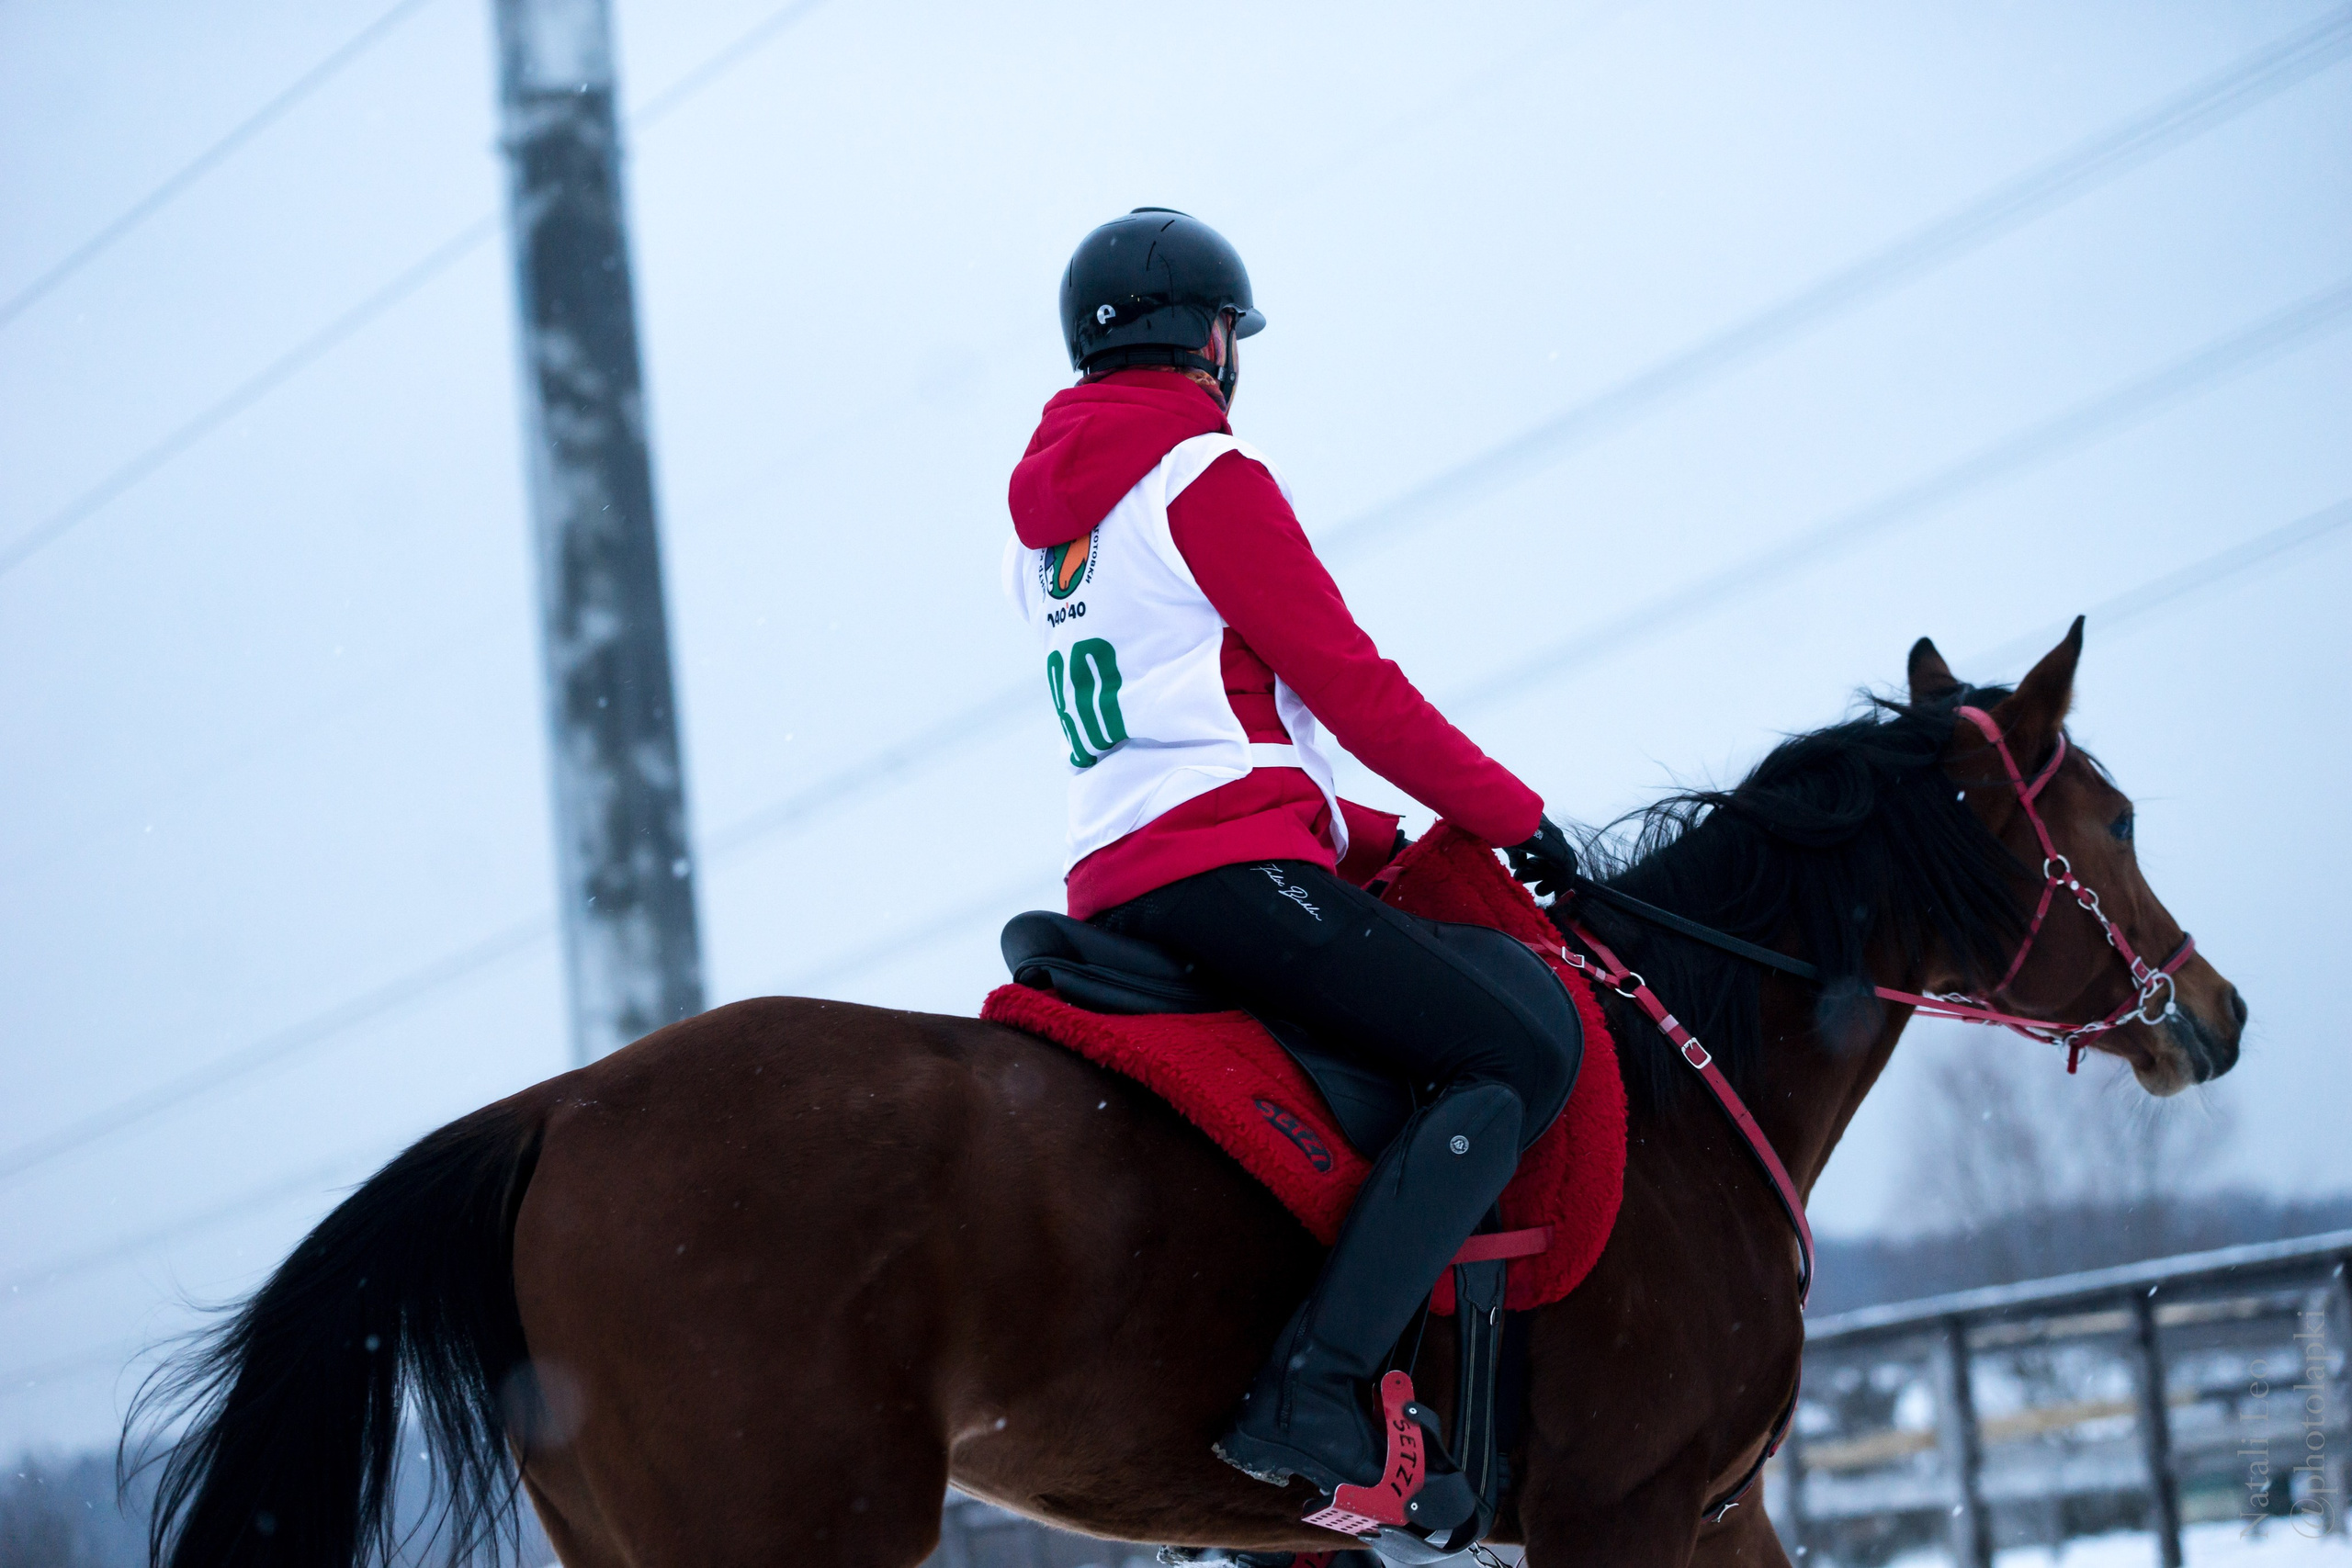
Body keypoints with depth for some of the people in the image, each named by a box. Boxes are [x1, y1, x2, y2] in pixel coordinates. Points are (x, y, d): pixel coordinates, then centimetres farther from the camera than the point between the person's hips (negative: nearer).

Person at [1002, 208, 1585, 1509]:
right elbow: (1350, 683, -6)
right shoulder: (1209, 478, -5)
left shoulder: (1043, 517, 23)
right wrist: (1515, 817, 5)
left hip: (1116, 887, 10)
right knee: (1521, 1047, -13)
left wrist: (1372, 841, 20)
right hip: (1228, 870, -10)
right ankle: (1311, 1388, -28)